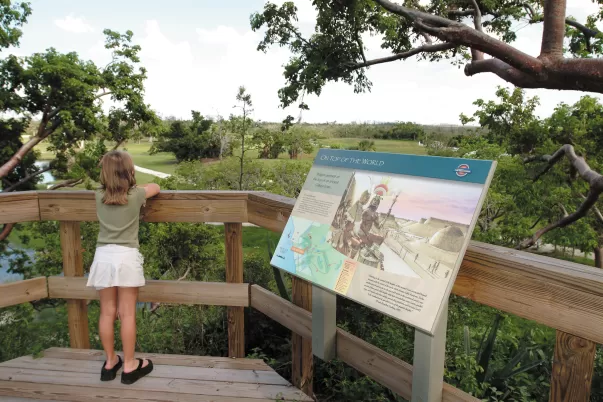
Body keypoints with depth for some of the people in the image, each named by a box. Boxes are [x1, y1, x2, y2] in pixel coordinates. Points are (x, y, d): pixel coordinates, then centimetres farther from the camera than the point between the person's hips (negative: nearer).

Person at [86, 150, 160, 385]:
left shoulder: (99, 196, 5)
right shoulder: (136, 195, -3)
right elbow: (155, 187, 17)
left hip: (104, 256, 3)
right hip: (126, 257, -3)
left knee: (107, 312, 12)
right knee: (127, 314, 4)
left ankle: (110, 363, 26)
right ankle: (129, 366, 14)